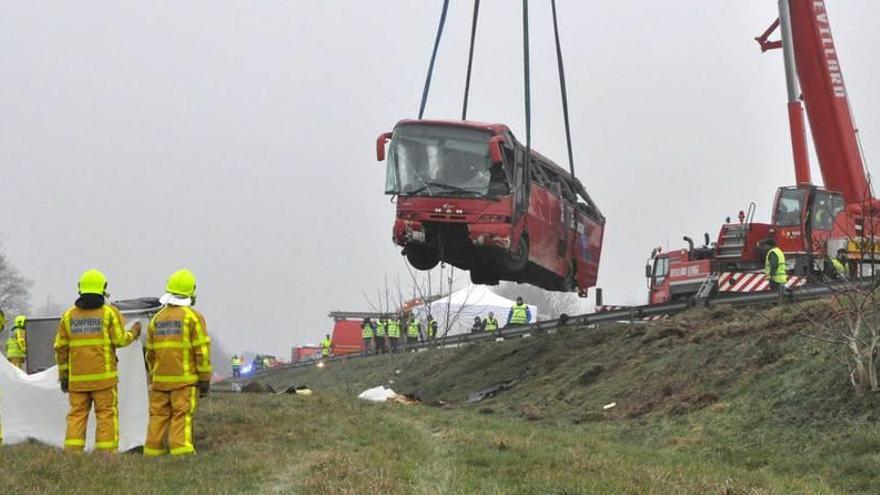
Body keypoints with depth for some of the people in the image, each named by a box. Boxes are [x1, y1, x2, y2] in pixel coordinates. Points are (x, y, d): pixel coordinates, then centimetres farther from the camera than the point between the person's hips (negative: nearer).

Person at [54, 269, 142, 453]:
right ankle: (106, 452, -4)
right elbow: (119, 340, -6)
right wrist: (134, 333, 15)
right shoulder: (109, 312, -2)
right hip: (103, 375, -3)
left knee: (77, 414, 5)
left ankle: (72, 452, -2)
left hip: (77, 377, 3)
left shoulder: (69, 315, 8)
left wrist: (63, 376, 14)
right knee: (107, 414, 1)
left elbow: (61, 348, 7)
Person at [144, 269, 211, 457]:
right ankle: (181, 451, -14)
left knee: (158, 416, 9)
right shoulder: (193, 316, -6)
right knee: (182, 416, -6)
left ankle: (152, 453, 11)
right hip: (184, 379, -5)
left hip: (160, 379, 5)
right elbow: (202, 351, -8)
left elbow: (150, 353, 16)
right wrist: (205, 379, -3)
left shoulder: (157, 318, 11)